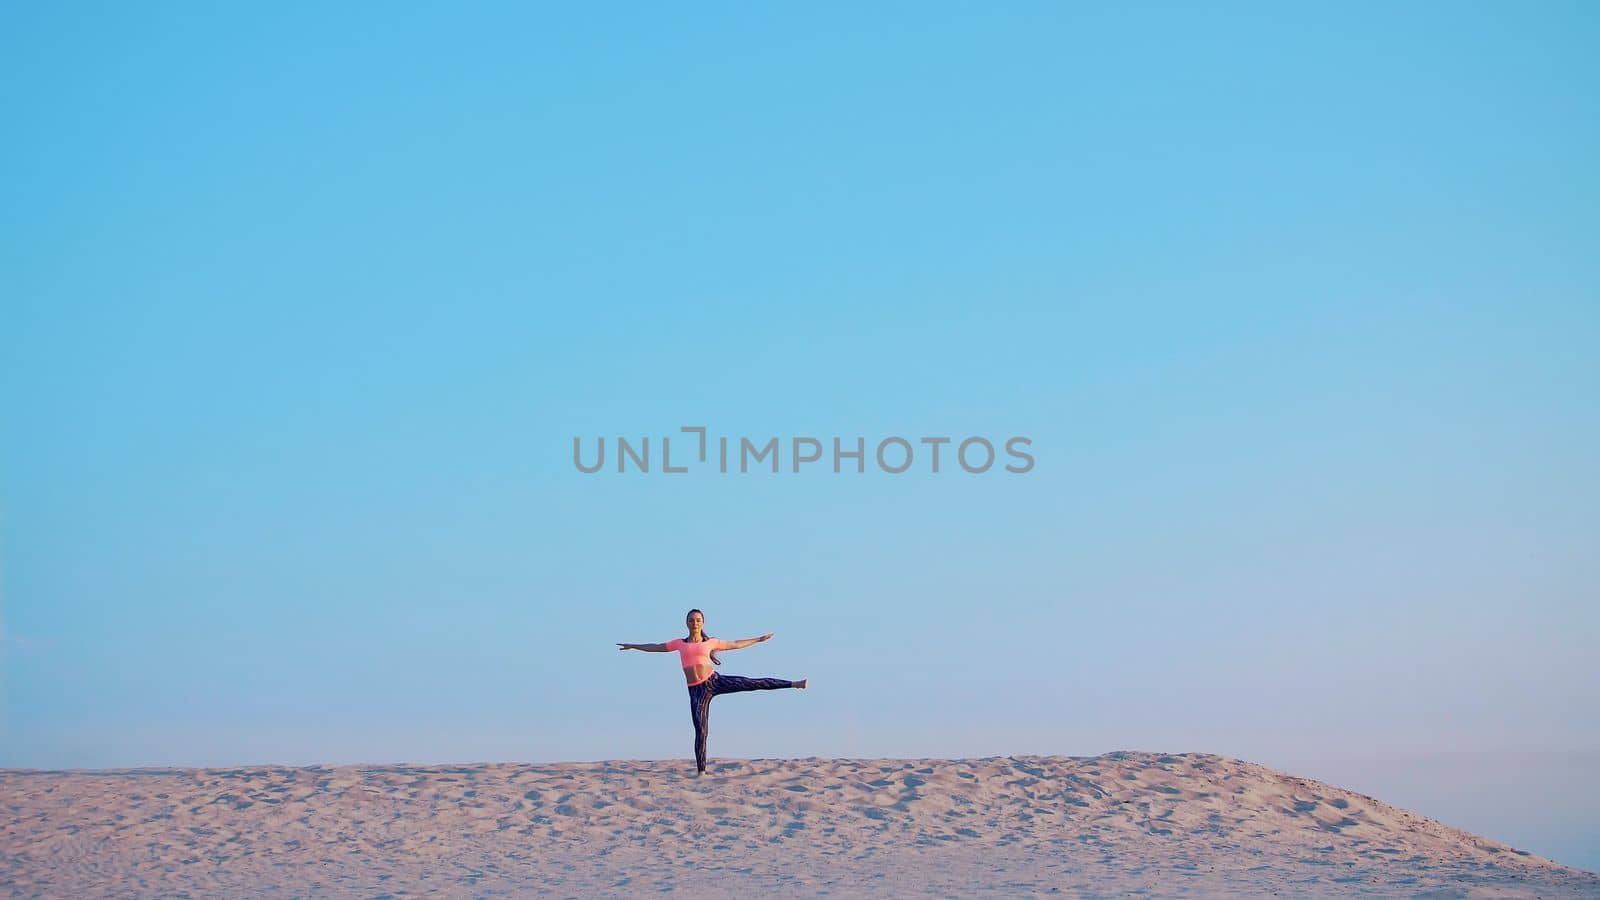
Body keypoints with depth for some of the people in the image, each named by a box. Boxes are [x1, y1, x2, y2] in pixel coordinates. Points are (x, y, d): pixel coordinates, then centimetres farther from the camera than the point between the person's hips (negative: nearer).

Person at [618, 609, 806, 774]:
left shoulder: (710, 642, 11)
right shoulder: (680, 643, 14)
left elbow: (736, 644, 21)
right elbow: (656, 647, 23)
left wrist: (758, 640, 25)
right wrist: (633, 646, 25)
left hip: (714, 681, 0)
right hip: (696, 691, 0)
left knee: (753, 683, -9)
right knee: (701, 731, -5)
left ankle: (794, 684, -6)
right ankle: (701, 770, -1)